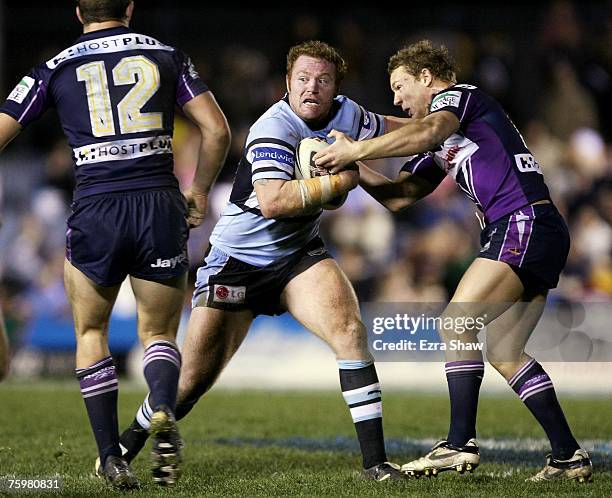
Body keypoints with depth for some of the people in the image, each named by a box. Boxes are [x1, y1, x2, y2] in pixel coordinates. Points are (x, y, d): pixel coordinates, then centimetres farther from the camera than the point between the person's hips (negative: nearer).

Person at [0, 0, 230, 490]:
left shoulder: (55, 69, 9)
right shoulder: (167, 56, 10)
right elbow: (216, 129, 5)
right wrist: (200, 190, 19)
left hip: (95, 211, -1)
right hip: (161, 207, 1)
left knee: (91, 332, 20)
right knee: (159, 333, 16)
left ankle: (110, 455, 7)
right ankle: (163, 412, -17)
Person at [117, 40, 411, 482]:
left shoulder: (345, 114, -4)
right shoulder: (274, 128, -23)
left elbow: (393, 129, 17)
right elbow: (271, 201, -36)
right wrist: (337, 182, -30)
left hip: (299, 255, 5)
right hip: (237, 260, -4)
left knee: (348, 328, -22)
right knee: (194, 379, 1)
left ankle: (375, 460, -20)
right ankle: (126, 447, 27)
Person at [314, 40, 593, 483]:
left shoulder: (460, 95, 0)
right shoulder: (438, 149, 27)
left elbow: (427, 132, -22)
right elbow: (399, 197, 23)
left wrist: (355, 150, -20)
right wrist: (354, 165, 11)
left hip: (524, 222, -10)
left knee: (456, 322, -15)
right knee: (503, 352, 8)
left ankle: (461, 444, -20)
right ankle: (569, 456, 7)